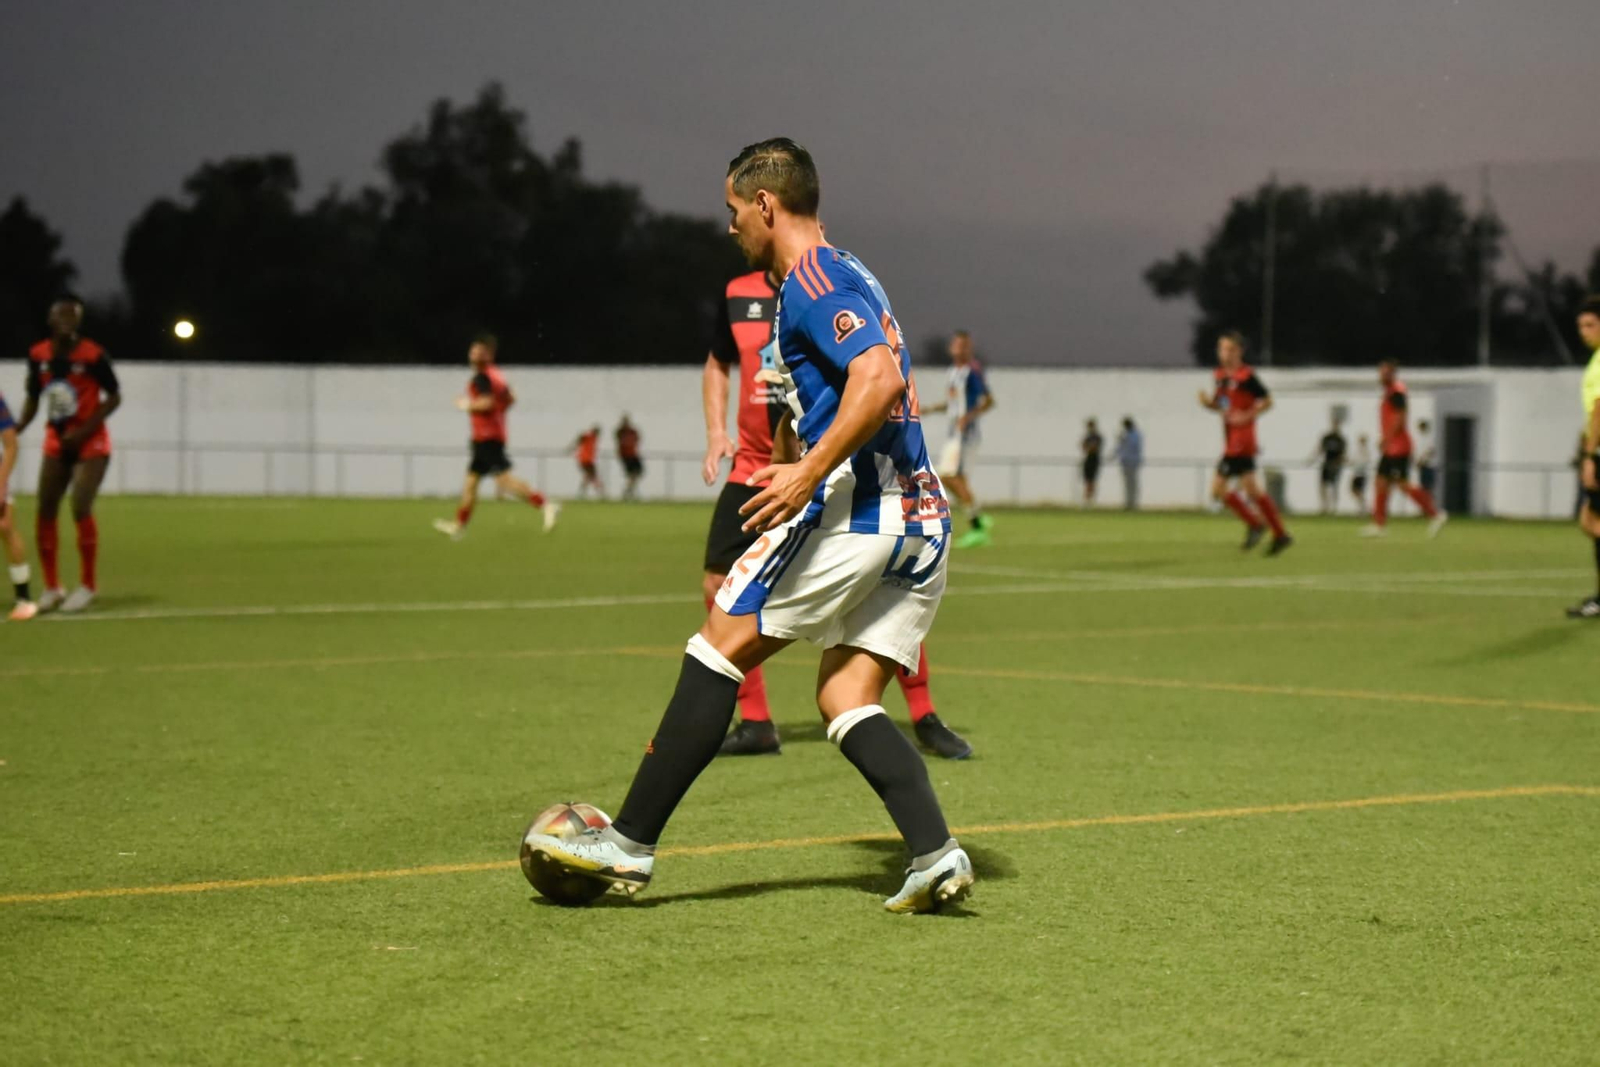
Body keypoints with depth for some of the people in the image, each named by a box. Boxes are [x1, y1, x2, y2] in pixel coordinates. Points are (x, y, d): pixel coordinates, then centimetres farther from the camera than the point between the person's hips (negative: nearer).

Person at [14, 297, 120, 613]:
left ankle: (88, 586, 0)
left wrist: (85, 430, -17)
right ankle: (52, 587, 13)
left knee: (81, 509, -15)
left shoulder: (92, 356, -16)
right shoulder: (38, 356, -2)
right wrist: (17, 428, -8)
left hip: (90, 445, -5)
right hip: (56, 442, 5)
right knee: (45, 511, 1)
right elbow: (33, 398, 9)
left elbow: (114, 397, -9)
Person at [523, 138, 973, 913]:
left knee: (718, 650, -1)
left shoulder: (810, 279, -7)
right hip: (920, 522, 9)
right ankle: (934, 854, -11)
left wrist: (811, 470, -23)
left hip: (850, 505, -9)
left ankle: (630, 844, 2)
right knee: (845, 700, 7)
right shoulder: (846, 277, 24)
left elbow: (880, 378, -22)